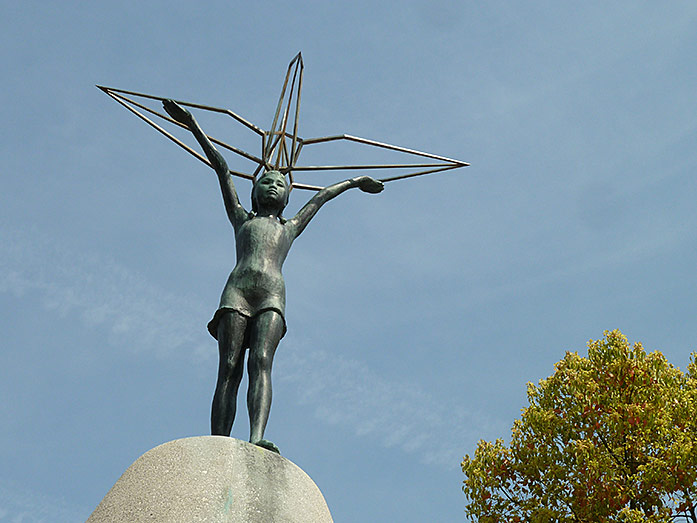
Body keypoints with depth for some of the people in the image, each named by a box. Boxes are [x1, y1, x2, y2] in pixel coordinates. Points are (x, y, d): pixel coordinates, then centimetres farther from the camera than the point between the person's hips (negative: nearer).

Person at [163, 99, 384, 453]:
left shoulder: (291, 227, 34)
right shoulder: (242, 219, 33)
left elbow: (321, 197, 48)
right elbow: (221, 167, 33)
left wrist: (355, 181, 63)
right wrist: (192, 125, 38)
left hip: (272, 295, 0)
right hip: (237, 290, 0)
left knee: (260, 362, -22)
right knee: (229, 370, -15)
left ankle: (257, 438, -42)